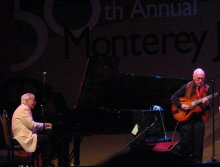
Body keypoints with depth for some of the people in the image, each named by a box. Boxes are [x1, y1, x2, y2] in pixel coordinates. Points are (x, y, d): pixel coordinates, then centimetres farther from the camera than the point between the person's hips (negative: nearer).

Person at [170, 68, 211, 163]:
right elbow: (173, 98, 1)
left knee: (198, 144, 2)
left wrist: (206, 104, -17)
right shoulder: (187, 87, -1)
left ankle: (197, 161, 10)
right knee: (186, 143, 3)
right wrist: (181, 105, -13)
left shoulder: (206, 89, 4)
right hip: (186, 118, -1)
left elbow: (209, 108, 6)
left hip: (199, 119, 1)